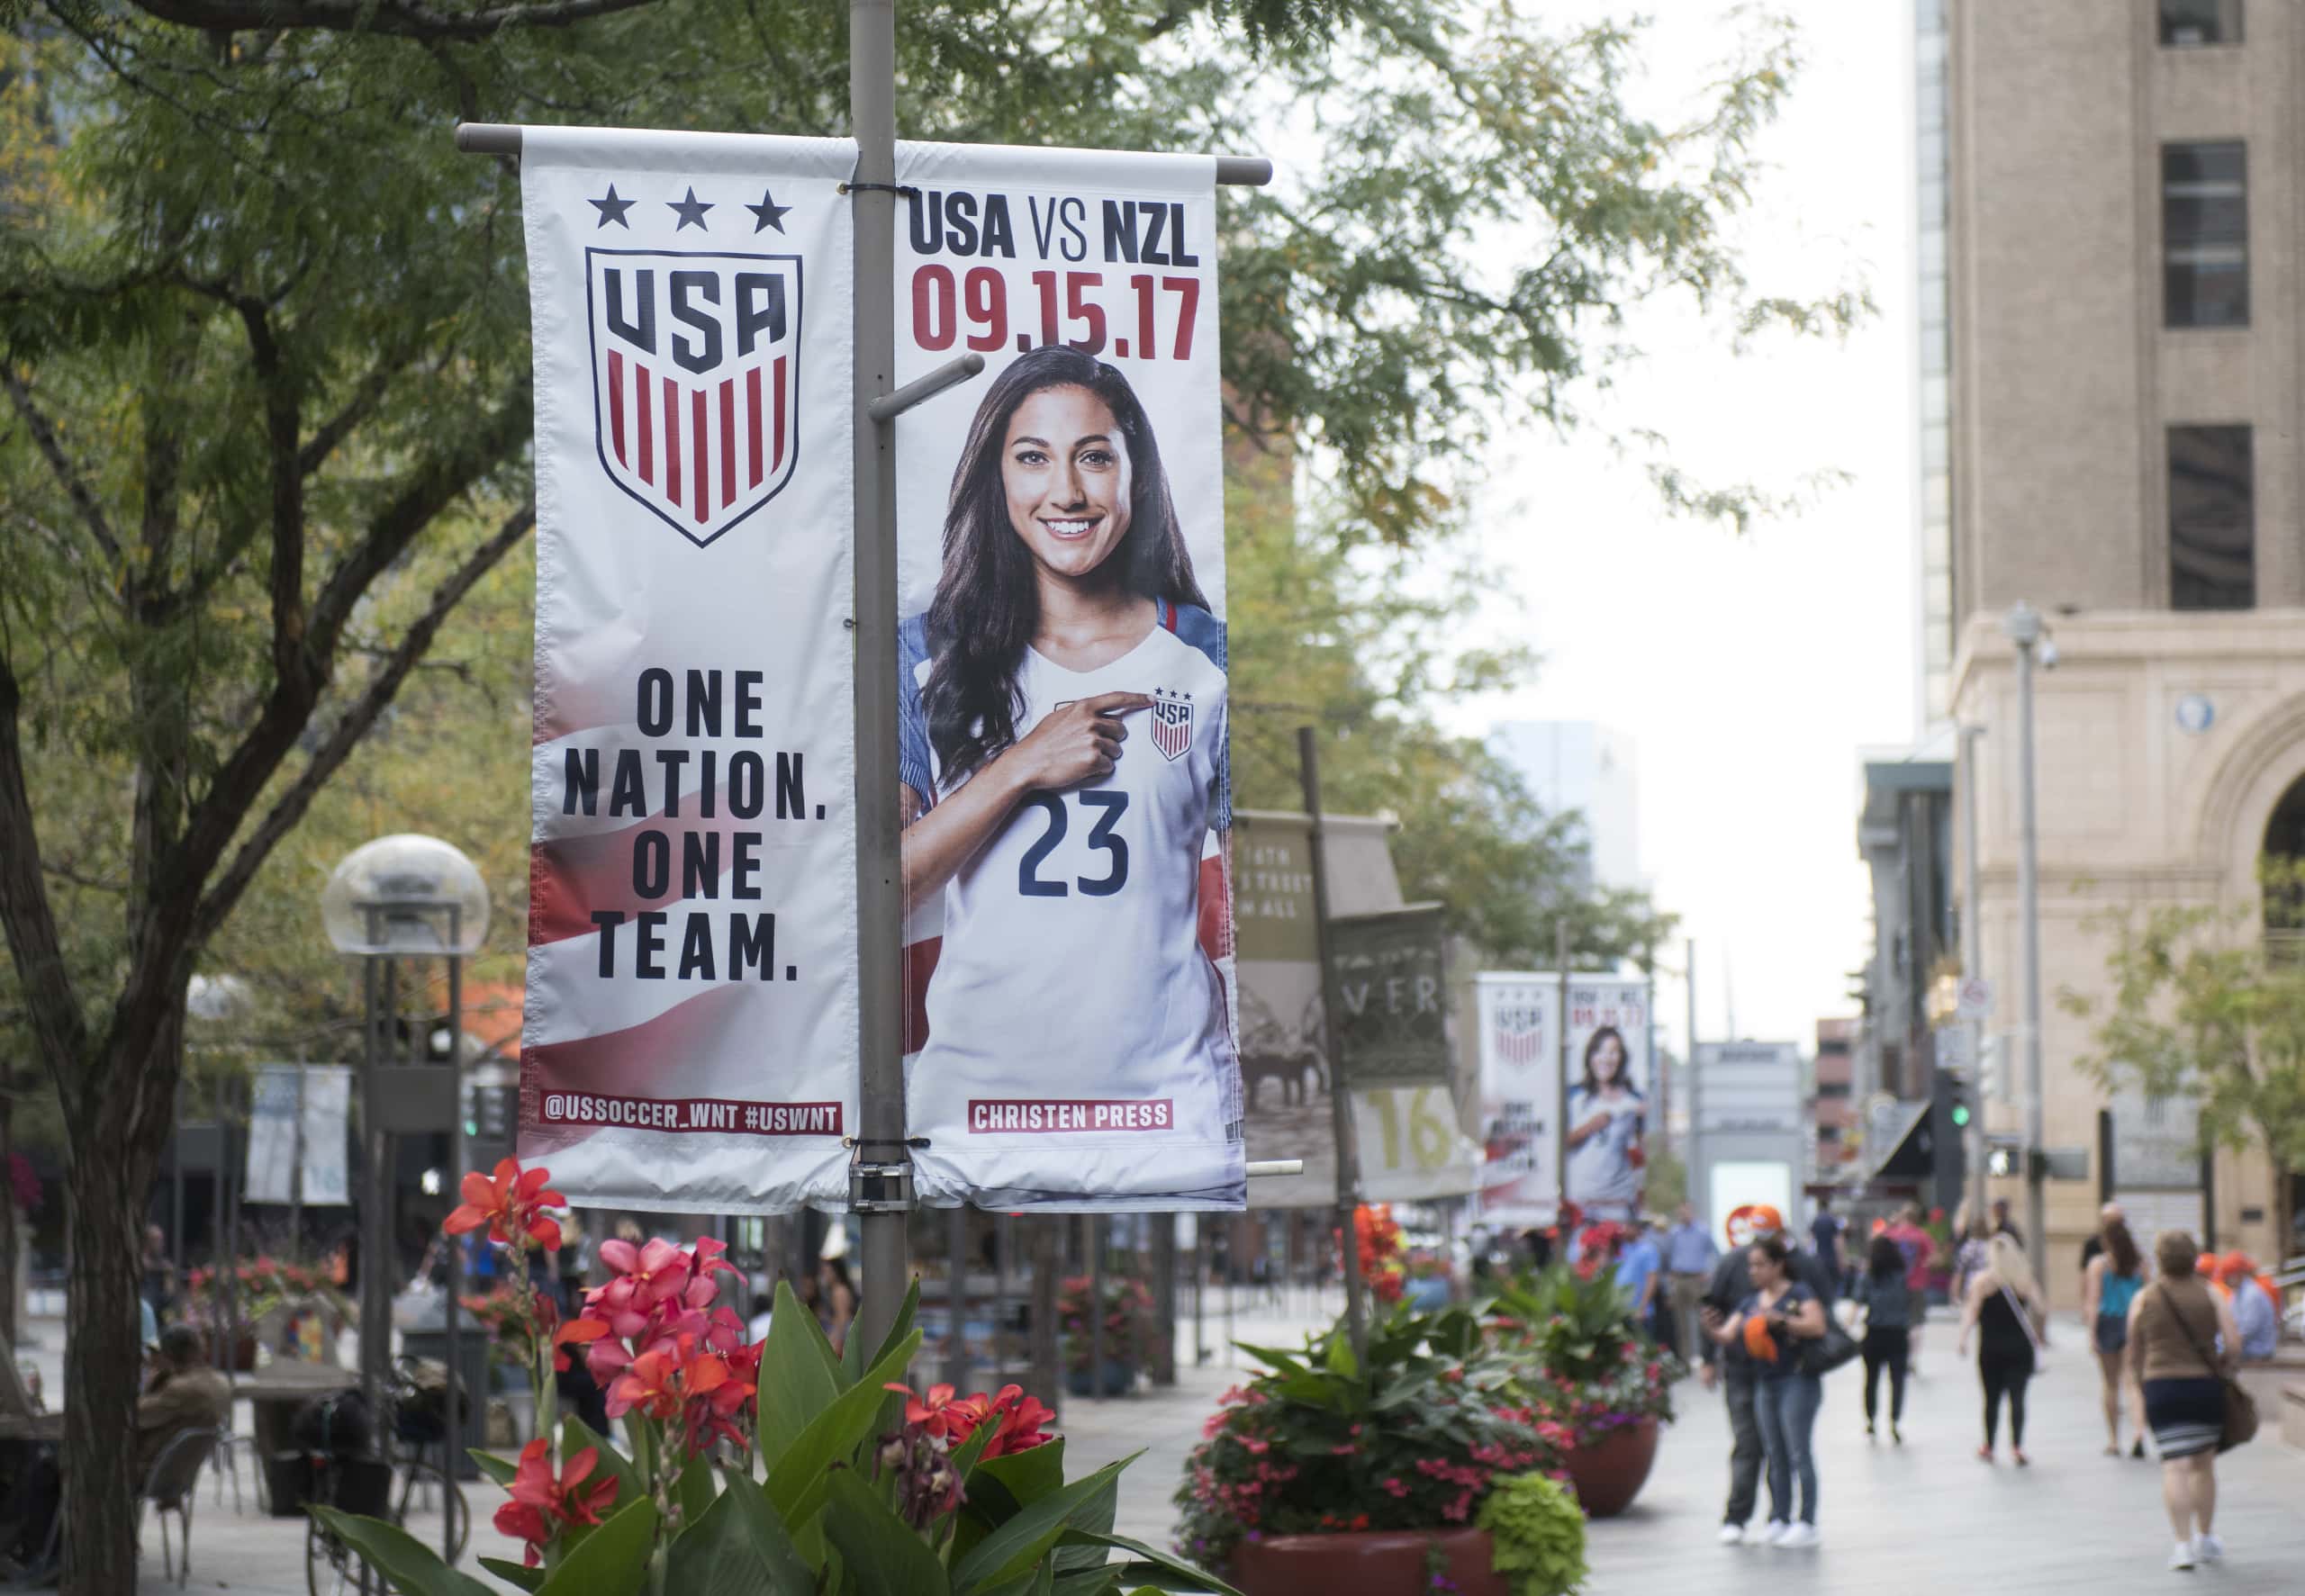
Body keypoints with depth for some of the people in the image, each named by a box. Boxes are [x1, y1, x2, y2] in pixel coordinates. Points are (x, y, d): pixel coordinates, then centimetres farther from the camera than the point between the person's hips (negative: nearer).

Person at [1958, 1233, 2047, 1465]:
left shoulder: (1982, 1281, -4)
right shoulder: (2025, 1280, 1)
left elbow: (1971, 1312, -12)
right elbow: (2042, 1308, -2)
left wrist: (1963, 1339, -10)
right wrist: (2041, 1335, 12)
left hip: (1991, 1349, 0)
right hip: (2020, 1348, 0)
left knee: (1992, 1398, 10)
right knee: (2017, 1397, -2)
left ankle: (1988, 1447, 20)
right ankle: (2016, 1447, -14)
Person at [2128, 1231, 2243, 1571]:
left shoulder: (2145, 1300, 1)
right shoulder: (2208, 1294, 1)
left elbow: (2134, 1357, 8)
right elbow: (2234, 1341, -8)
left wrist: (2143, 1380, 25)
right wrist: (2223, 1367, 10)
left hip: (2161, 1387, -1)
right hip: (2206, 1386, 1)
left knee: (2175, 1467, -6)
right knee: (2204, 1464, 18)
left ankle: (2184, 1543, -17)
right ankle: (2205, 1537, 27)